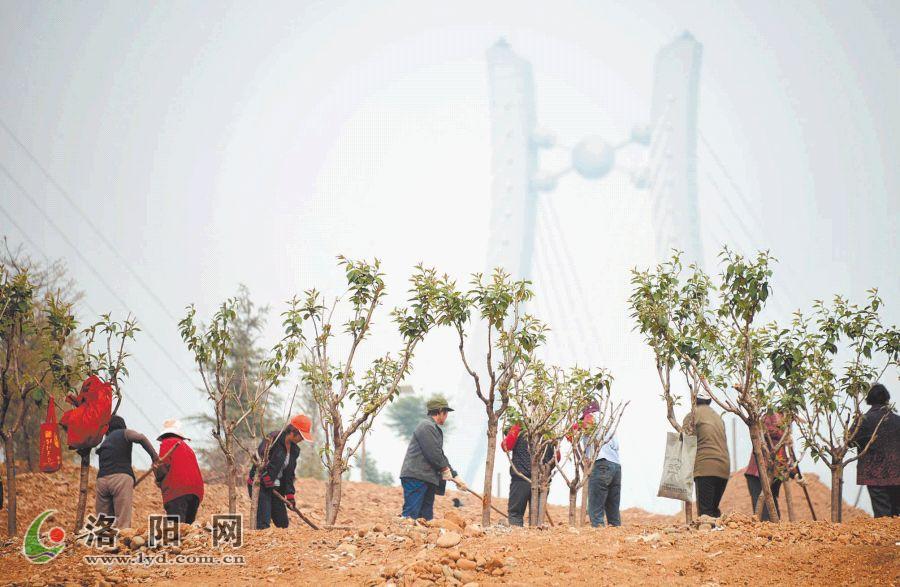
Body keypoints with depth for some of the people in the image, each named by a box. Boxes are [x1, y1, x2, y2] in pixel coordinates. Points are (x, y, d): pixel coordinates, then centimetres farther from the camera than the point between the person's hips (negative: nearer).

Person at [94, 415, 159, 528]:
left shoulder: (104, 443, 32)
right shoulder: (124, 433, 15)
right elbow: (141, 438, -6)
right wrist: (154, 456, -1)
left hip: (101, 479, 5)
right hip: (122, 477, -5)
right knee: (123, 522, -10)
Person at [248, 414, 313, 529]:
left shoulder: (294, 449, 9)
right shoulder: (272, 440, -17)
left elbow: (290, 473, 13)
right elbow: (260, 460, -24)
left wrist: (290, 494, 6)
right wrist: (267, 479, -20)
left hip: (276, 487, 8)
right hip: (259, 484, -8)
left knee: (283, 523, 6)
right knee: (263, 523, -16)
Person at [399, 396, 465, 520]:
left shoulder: (434, 429, 24)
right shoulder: (427, 426, -9)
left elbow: (440, 455, 26)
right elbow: (433, 453, -16)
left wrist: (455, 476, 22)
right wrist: (445, 469, -1)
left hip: (427, 479, 10)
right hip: (415, 477, -10)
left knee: (426, 517, 8)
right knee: (411, 515, -16)